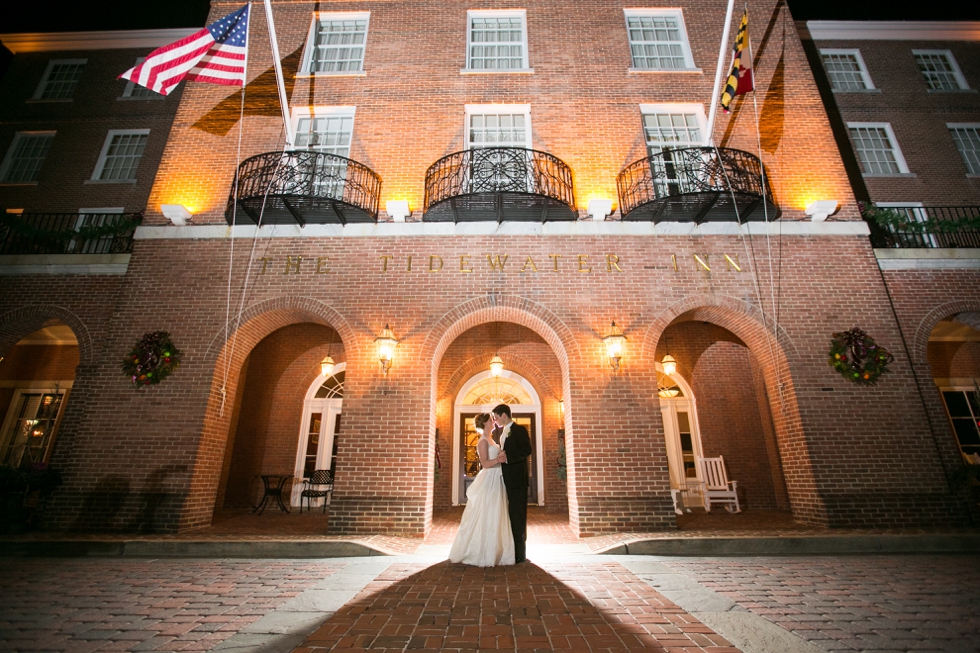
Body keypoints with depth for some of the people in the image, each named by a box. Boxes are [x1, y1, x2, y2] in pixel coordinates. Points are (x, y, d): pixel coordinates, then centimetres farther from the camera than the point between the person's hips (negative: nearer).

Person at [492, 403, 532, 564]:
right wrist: (500, 457, 1)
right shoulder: (503, 433, 17)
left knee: (518, 516, 0)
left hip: (517, 479, -8)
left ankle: (519, 553, 9)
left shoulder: (519, 429, -9)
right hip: (506, 480, 8)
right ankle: (511, 550, 24)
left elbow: (527, 450, -19)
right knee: (510, 515, 14)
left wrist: (508, 458, -25)